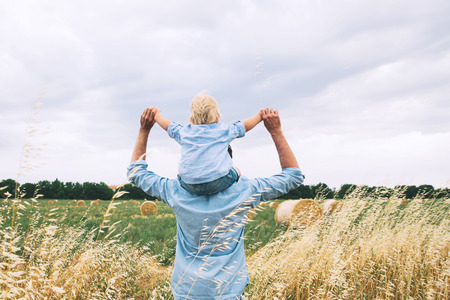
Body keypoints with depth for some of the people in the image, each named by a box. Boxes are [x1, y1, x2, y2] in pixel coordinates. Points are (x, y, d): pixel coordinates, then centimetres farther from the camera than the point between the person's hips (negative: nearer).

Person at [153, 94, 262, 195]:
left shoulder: (184, 132, 13)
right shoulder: (224, 130, 9)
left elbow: (168, 126, 31)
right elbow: (245, 126, 21)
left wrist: (157, 116, 49)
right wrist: (260, 116, 36)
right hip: (217, 184, -2)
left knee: (180, 174, 34)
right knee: (236, 171, 25)